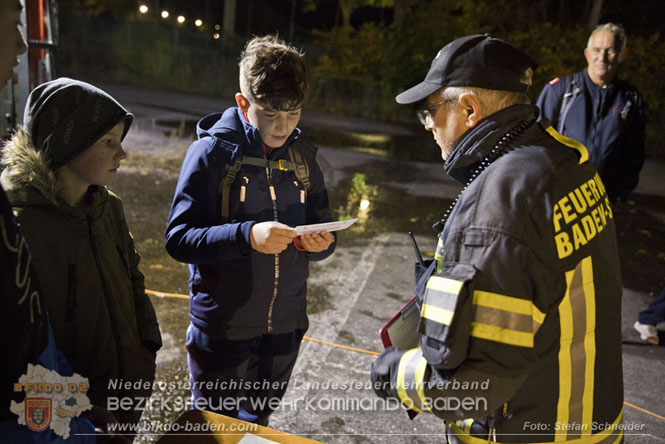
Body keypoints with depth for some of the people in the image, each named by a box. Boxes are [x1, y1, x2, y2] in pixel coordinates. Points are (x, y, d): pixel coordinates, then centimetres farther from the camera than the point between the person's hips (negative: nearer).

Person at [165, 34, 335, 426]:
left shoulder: (302, 155, 2)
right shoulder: (213, 151, -12)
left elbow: (322, 230, 6)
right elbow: (178, 239, -17)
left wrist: (321, 243, -18)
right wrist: (247, 235, -33)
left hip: (285, 325, 4)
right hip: (222, 328, -4)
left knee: (257, 423, 25)